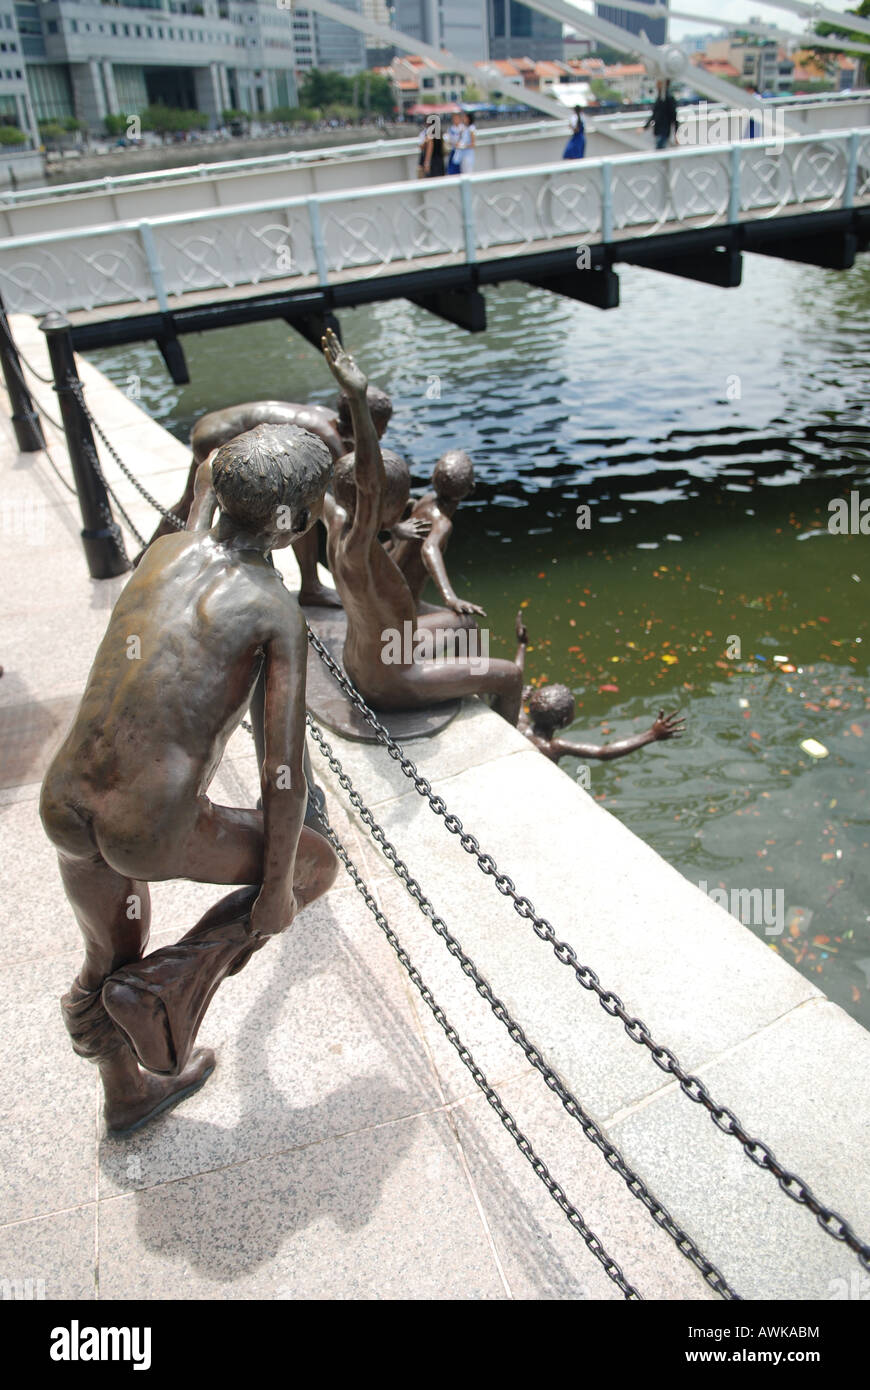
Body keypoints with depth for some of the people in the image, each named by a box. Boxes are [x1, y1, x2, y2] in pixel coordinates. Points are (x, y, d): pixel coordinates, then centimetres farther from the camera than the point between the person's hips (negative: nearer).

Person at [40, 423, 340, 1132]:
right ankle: (162, 991, 15)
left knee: (109, 958, 32)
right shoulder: (278, 612, -10)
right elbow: (285, 769, -11)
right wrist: (277, 886, 0)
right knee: (317, 861, 18)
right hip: (151, 833, -7)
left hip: (64, 802, 7)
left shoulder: (166, 549, 7)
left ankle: (128, 1093, 58)